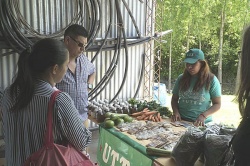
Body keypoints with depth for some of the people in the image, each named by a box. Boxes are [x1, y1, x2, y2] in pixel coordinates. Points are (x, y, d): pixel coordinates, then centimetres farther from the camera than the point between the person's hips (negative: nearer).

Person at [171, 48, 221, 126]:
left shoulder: (211, 80, 0)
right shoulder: (181, 78, 7)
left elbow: (217, 104, 2)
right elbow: (174, 99, 17)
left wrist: (203, 116, -13)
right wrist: (175, 111, -2)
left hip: (202, 123, -2)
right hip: (181, 121, 2)